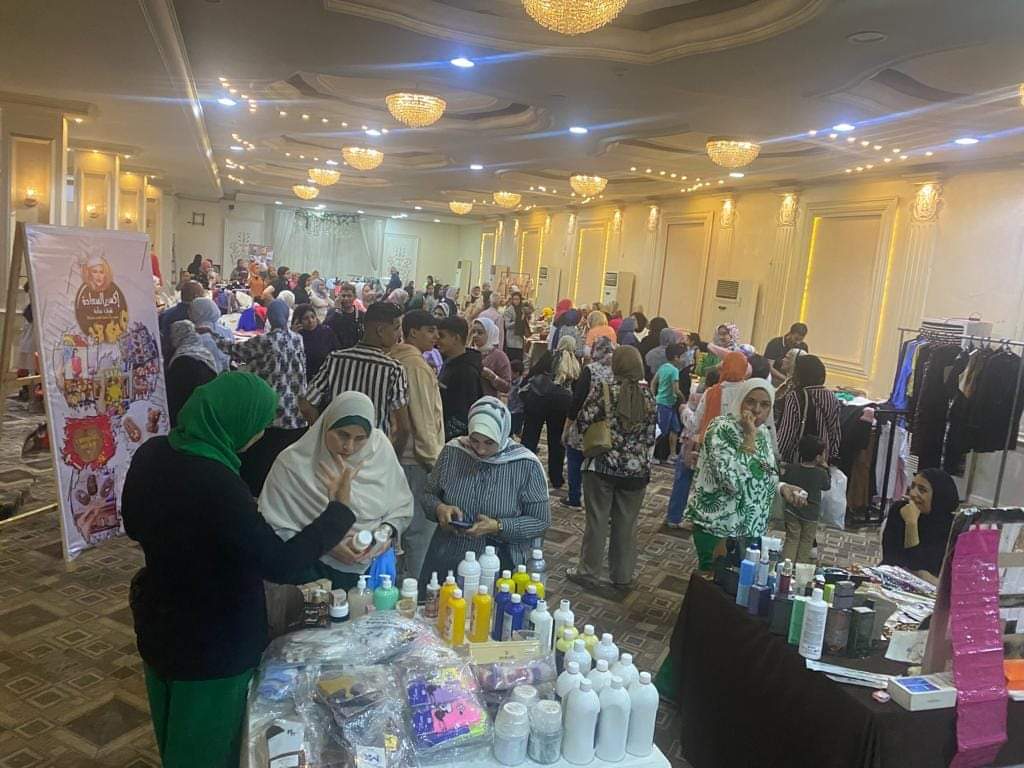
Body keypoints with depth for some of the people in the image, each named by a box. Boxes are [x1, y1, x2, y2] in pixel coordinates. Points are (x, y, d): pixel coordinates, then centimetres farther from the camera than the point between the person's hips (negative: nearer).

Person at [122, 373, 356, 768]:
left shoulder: (152, 453, -9)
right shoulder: (215, 484, -35)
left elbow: (135, 524, 9)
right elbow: (283, 565, -29)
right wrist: (339, 510, -19)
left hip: (160, 626, 8)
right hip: (212, 646, -7)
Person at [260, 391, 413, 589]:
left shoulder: (381, 449, -5)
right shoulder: (293, 462, -14)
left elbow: (402, 508, 6)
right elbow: (275, 529, -13)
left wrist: (387, 531, -12)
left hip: (373, 565, 2)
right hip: (316, 572, -2)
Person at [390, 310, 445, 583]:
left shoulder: (396, 359, 9)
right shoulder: (418, 365, -17)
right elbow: (424, 420, -19)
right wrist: (436, 460, -14)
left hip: (401, 454, 10)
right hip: (418, 459, -9)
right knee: (422, 527, -2)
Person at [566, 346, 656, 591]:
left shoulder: (603, 389, -10)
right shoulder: (648, 395, 0)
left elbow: (583, 422, -11)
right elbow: (650, 436, 6)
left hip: (602, 465, -3)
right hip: (636, 469, 3)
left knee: (597, 521, 8)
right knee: (626, 525, 13)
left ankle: (588, 572, 19)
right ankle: (623, 577, 23)